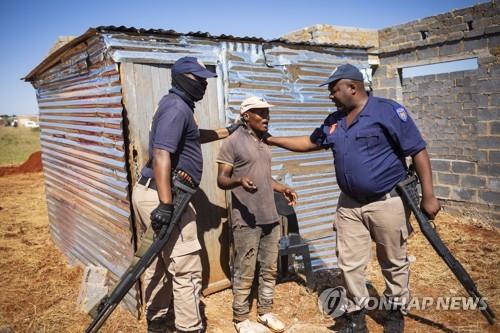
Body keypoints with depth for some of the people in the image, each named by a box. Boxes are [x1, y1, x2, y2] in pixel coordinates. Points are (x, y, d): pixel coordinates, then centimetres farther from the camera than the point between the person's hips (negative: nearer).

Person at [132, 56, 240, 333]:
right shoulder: (177, 107, -14)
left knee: (158, 264, 19)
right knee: (186, 270, -3)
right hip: (160, 195, -11)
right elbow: (161, 155, -25)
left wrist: (228, 132, 44)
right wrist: (166, 205, -30)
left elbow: (195, 135, 36)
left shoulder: (177, 105, 18)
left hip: (149, 193, 11)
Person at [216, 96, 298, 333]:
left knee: (270, 269, 14)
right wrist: (239, 181, -30)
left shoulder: (264, 143, 16)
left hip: (270, 218, 8)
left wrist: (284, 189, 10)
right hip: (246, 220, -7)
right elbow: (221, 180, -11)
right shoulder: (233, 142, -8)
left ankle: (265, 312, 29)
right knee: (245, 273, 2)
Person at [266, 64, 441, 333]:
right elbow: (310, 142, 21)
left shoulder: (388, 111, -12)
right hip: (349, 204, 5)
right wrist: (272, 140, 17)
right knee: (350, 264, 8)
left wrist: (428, 196, -15)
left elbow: (418, 152, -12)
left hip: (387, 202, -5)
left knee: (393, 263, 12)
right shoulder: (334, 121, 8)